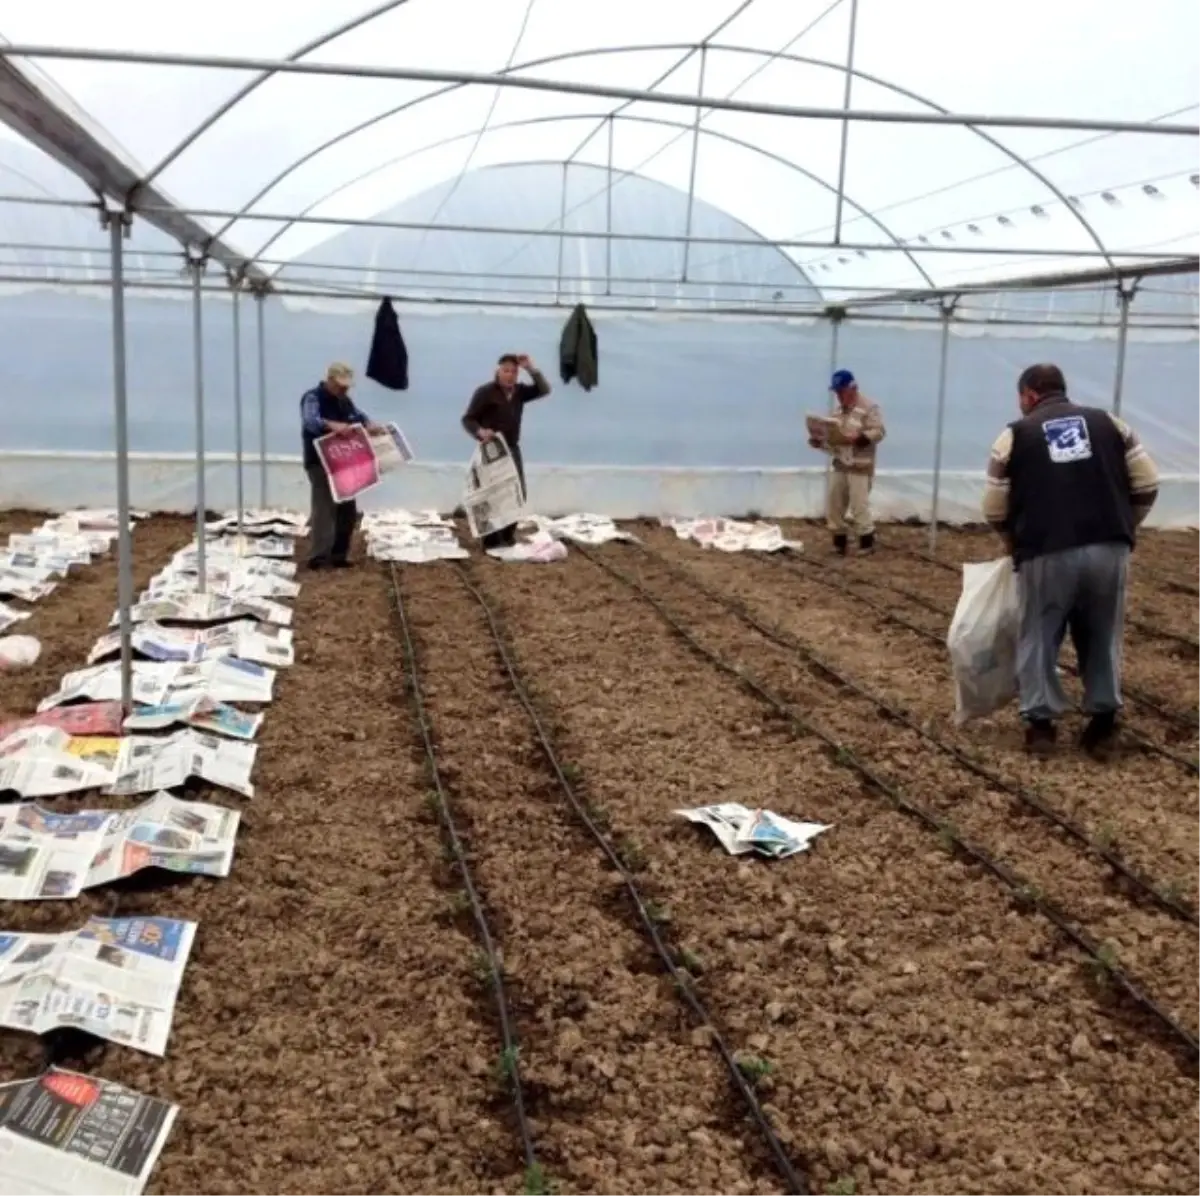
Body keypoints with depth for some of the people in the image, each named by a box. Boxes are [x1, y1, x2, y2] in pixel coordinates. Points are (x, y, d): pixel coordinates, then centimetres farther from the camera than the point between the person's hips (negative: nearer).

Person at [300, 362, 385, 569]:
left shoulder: (345, 401, 14)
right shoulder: (313, 398, -12)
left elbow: (359, 416, 22)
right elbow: (310, 421, -29)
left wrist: (369, 425, -4)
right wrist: (332, 425, -49)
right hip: (320, 463, -8)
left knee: (347, 509, 10)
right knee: (324, 508, -15)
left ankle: (339, 554, 19)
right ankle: (318, 556, -14)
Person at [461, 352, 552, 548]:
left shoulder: (519, 391, 7)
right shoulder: (485, 392, -10)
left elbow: (544, 390, 1)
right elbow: (467, 419, -10)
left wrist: (531, 368, -8)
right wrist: (480, 432, -31)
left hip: (512, 450, 7)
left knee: (518, 494, 8)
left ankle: (508, 535, 21)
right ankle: (492, 539, 1)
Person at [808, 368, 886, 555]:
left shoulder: (869, 407, -7)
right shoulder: (839, 410, 16)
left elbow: (878, 432, -18)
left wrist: (855, 439, -29)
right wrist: (820, 442, 1)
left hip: (860, 468, -7)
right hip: (839, 466, 7)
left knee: (859, 507, -8)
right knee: (833, 506, 7)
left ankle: (867, 543, 3)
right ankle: (840, 542, 19)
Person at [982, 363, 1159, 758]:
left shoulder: (1014, 435, 8)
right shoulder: (1110, 423, 16)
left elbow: (994, 509, 9)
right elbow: (1147, 485, 10)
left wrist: (1016, 543, 27)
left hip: (1047, 555, -3)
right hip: (1109, 551, 3)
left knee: (1039, 638, 12)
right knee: (1103, 638, 16)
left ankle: (1041, 722, 14)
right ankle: (1103, 724, 19)